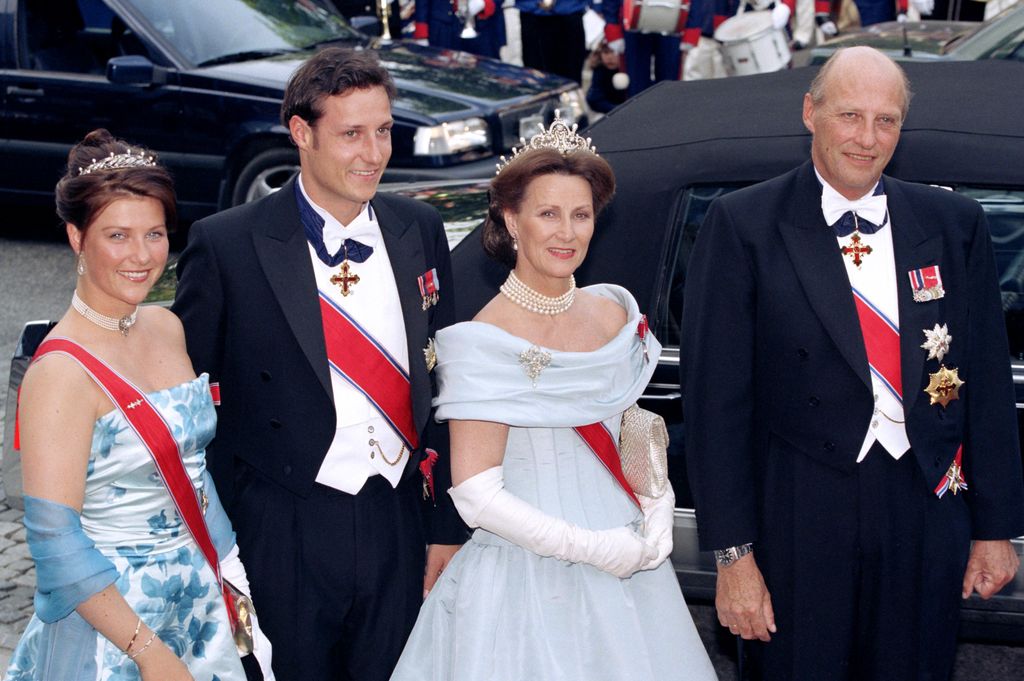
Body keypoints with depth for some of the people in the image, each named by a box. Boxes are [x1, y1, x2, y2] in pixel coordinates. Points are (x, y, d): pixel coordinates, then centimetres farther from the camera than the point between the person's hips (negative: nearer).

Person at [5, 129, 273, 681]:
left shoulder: (167, 328, 2)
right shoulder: (62, 372, -20)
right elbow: (54, 539, -22)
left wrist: (230, 574, 12)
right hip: (108, 619, -7)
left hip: (198, 604, 7)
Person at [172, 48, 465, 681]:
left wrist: (447, 526, 8)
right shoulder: (227, 245, -10)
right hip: (284, 536, -3)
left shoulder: (421, 230, 3)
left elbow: (444, 386, 8)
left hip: (399, 527, 4)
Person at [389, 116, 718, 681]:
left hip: (627, 564, 6)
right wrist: (594, 550, -17)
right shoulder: (486, 343, -16)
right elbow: (477, 496, -18)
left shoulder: (615, 312, 2)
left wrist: (656, 514, -2)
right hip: (526, 581, -6)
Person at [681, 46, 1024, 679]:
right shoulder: (743, 225, -6)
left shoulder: (955, 223, 4)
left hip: (929, 513, 3)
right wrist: (733, 554, -10)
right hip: (798, 524, -3)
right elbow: (716, 396, -7)